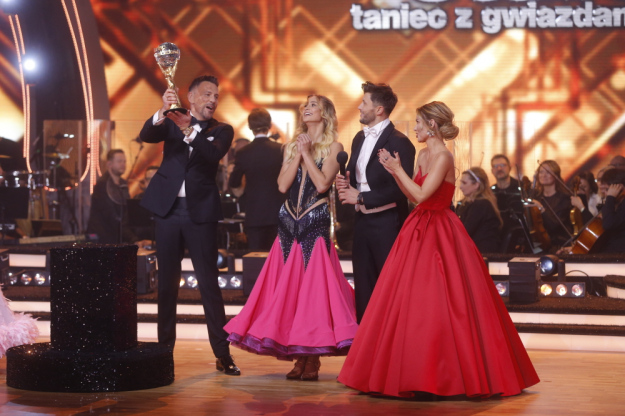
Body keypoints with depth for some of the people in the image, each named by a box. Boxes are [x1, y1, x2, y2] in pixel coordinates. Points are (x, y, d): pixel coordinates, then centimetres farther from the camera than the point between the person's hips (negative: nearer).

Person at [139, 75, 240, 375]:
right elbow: (145, 136, -10)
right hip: (168, 209, 2)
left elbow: (213, 154, -16)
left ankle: (222, 354, -3)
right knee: (167, 283, 7)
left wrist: (189, 130, -30)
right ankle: (165, 347, 15)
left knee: (209, 283, -4)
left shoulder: (221, 131, 4)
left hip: (200, 213, -2)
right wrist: (162, 112, -29)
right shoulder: (171, 122, 8)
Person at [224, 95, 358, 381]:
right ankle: (299, 358, 9)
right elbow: (282, 185, 3)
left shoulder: (333, 147, 1)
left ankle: (312, 360, -2)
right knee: (288, 288, 2)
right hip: (289, 223, 5)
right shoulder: (293, 145, 15)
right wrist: (298, 154, -3)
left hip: (315, 224, -5)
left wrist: (307, 153, -8)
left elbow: (322, 184, -13)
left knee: (313, 287, -7)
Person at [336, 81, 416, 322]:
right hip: (362, 219, 8)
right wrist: (346, 184, 0)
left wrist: (361, 198, -17)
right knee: (364, 283, 12)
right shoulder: (360, 138, 13)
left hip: (387, 222, -8)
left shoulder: (398, 142, -13)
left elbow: (401, 189, -20)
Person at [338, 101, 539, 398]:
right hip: (420, 231, 9)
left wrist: (398, 168, -14)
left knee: (438, 304, -7)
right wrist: (394, 171, 4)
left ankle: (447, 373, 2)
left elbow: (421, 195, -24)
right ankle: (418, 372, 17)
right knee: (411, 302, 9)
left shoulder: (443, 157, -16)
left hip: (440, 235, -9)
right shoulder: (424, 155, 11)